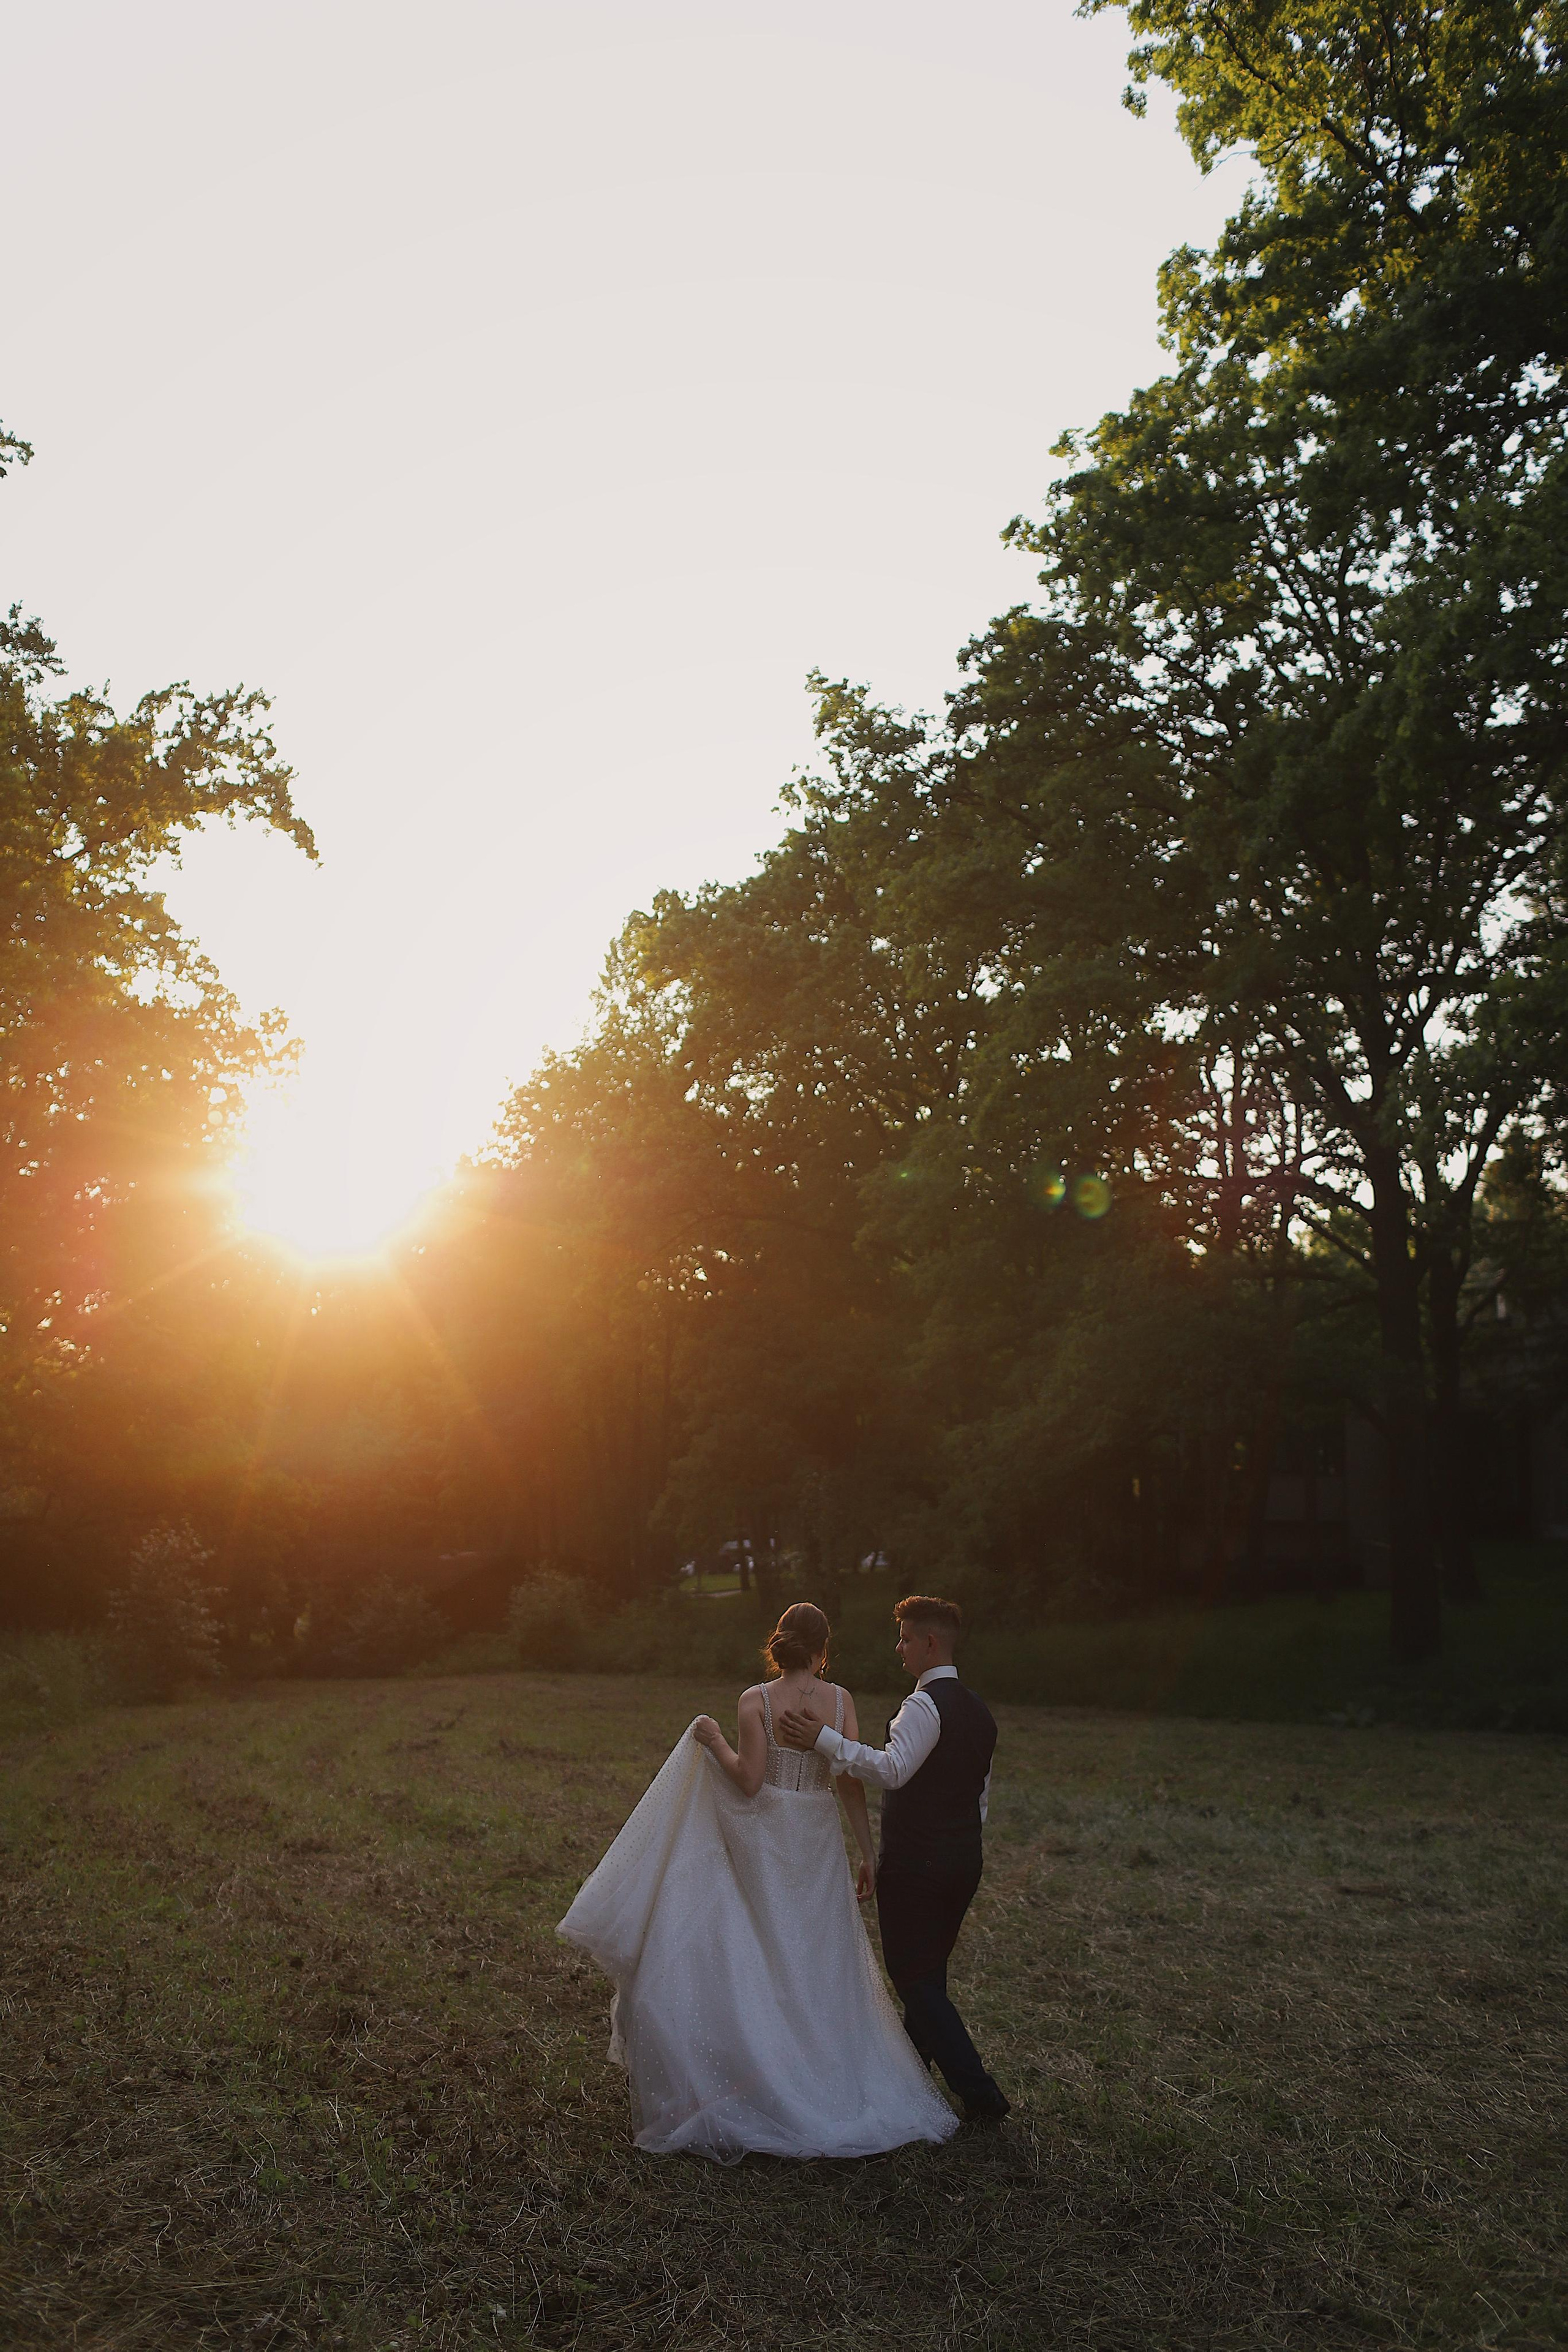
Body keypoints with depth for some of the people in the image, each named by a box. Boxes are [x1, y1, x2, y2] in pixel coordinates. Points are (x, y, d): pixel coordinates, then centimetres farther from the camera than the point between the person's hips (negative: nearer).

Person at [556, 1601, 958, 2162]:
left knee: (763, 1960, 10)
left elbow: (749, 1780, -16)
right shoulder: (840, 1700, -4)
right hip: (819, 1842, 3)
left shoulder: (755, 1701, -12)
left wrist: (715, 1742, 0)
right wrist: (868, 1854, 2)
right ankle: (830, 2086, 24)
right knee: (818, 1962, 16)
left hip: (764, 1842, -3)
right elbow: (852, 1782, -5)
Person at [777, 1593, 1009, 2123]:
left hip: (915, 1862, -9)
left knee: (917, 1983, 2)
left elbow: (892, 1770, -33)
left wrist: (825, 1740, -32)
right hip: (964, 1860, 9)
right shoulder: (979, 1711, 11)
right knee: (928, 1975, 20)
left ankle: (980, 2095, 0)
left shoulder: (926, 1705, -18)